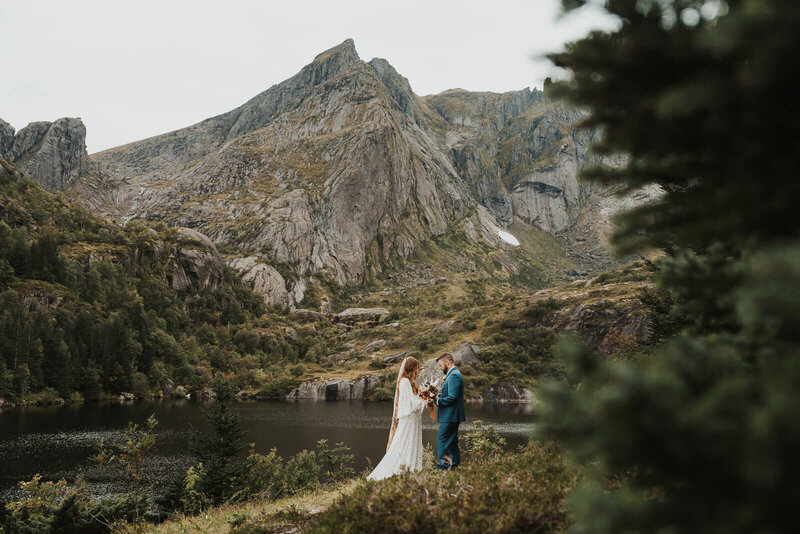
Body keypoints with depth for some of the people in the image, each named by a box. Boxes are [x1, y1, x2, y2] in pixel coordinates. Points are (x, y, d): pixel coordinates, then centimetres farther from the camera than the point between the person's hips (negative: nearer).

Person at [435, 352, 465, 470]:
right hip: (451, 416, 11)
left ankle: (444, 465, -7)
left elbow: (452, 397, -24)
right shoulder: (453, 374, 17)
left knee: (442, 441, -9)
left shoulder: (454, 375, -16)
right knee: (452, 442, 14)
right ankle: (454, 465, 19)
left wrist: (438, 401, -13)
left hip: (450, 417, -11)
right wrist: (438, 396, 7)